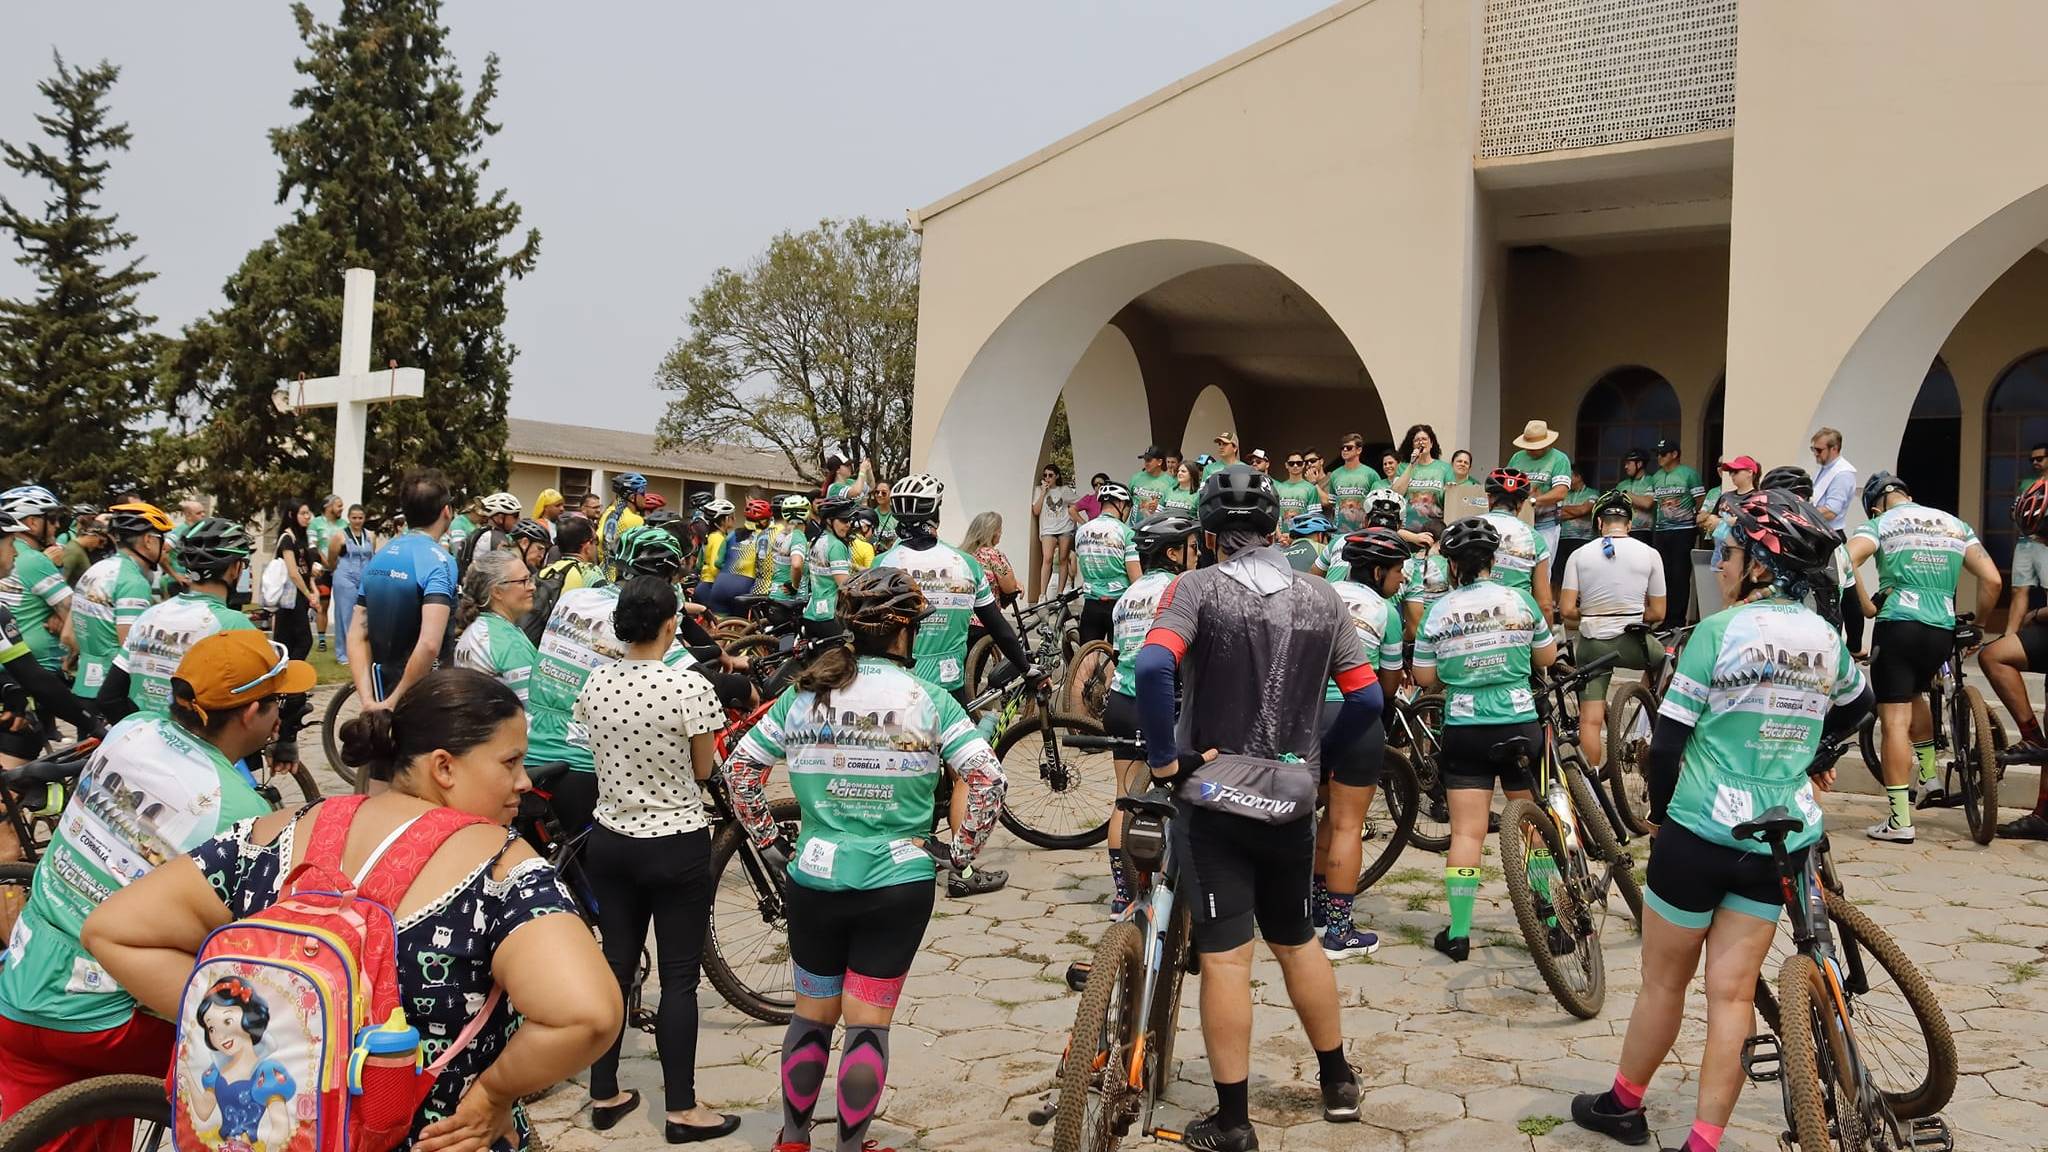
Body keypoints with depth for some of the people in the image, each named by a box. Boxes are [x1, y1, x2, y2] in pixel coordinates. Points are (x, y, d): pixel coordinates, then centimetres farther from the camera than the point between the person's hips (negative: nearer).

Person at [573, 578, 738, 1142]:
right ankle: (682, 1110, 13)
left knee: (616, 966, 16)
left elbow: (601, 752, 10)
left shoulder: (594, 684, -3)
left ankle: (604, 1097, 25)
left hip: (610, 842, 5)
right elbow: (703, 769, -8)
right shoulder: (691, 687, -20)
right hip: (677, 848, -5)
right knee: (679, 978, 5)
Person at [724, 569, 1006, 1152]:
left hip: (812, 878, 3)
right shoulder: (928, 699, -8)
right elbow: (987, 779, -14)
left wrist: (769, 842, 11)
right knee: (868, 1023, 8)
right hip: (897, 884, -3)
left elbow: (740, 767, 4)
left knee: (812, 1012, 20)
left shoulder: (804, 693, 0)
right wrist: (961, 852, -3)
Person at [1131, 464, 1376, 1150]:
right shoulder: (1321, 599, 5)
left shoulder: (1199, 588, -9)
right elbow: (1367, 699, 4)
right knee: (1297, 941, 21)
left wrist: (1163, 759, -16)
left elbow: (1152, 667, -25)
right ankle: (1338, 1082, 34)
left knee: (1226, 958, 1)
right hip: (1292, 802, 4)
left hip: (1213, 800, -4)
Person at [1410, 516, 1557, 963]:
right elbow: (1547, 657, 8)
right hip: (1520, 725, 1)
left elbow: (1424, 678, 0)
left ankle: (1458, 933, 4)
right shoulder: (1520, 599, -3)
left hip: (1464, 731, -1)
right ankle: (1552, 924, 23)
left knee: (1466, 833, 3)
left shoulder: (1437, 612, -5)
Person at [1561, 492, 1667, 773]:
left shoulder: (1580, 555, 0)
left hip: (1592, 645, 0)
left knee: (1590, 720, 4)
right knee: (1663, 656, 32)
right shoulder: (1649, 554, 1)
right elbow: (1657, 613, 2)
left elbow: (1566, 611, -6)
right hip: (1632, 643, 0)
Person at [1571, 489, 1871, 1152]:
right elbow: (1857, 707, 26)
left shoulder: (1719, 631, -13)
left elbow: (1668, 742, -13)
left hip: (1700, 830, -4)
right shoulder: (1826, 638, 4)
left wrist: (1659, 810, 3)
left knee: (1664, 981, 11)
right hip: (1782, 840, 4)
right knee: (1734, 994, 7)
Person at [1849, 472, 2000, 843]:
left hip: (1898, 626, -5)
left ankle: (1899, 821, -6)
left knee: (1895, 721, -3)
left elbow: (1846, 563, -15)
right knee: (1914, 692, 33)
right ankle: (1930, 779, 33)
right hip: (1943, 631, 5)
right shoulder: (1955, 524, 17)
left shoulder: (1879, 524, 5)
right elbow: (1992, 579, 9)